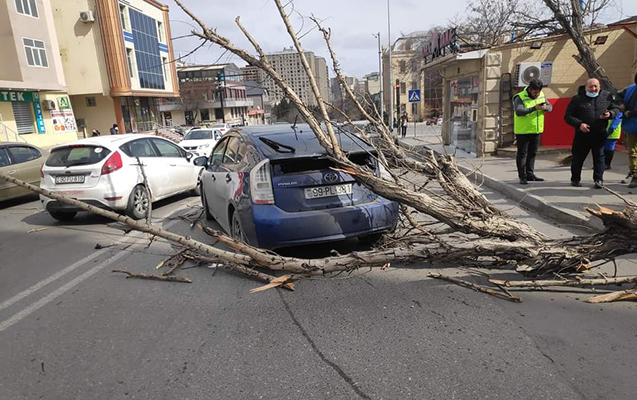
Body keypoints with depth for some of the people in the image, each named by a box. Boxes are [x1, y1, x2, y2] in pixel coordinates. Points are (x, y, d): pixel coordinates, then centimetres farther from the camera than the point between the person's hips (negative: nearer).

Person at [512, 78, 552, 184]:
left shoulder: (542, 96, 7)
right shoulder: (520, 98, -14)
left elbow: (550, 107, 8)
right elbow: (518, 112, -27)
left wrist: (546, 108, -15)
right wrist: (534, 108, -35)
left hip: (536, 130, 7)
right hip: (523, 131, -6)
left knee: (532, 153, 14)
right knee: (522, 154, -2)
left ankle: (530, 174, 24)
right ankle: (522, 176, 2)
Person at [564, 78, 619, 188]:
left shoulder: (607, 96, 5)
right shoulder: (577, 99, -5)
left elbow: (616, 108, 13)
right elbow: (568, 116, -7)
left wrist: (610, 114, -11)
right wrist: (579, 124, -22)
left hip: (600, 134, 2)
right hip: (582, 135, -2)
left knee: (599, 157, 5)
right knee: (578, 157, 6)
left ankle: (599, 179, 13)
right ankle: (575, 179, 20)